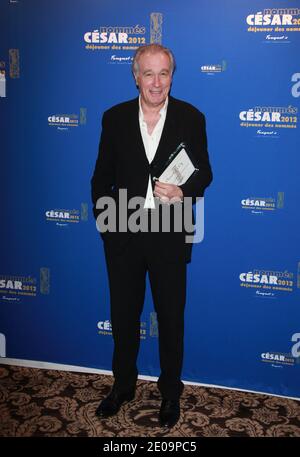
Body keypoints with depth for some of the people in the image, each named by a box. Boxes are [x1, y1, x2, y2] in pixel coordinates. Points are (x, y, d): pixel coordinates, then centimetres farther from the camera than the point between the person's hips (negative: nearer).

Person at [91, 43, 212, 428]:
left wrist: (182, 193, -19)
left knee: (171, 317, 12)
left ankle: (170, 391, 32)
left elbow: (203, 173, 1)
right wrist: (104, 219, -2)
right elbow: (102, 176, 6)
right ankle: (123, 385, 37)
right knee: (122, 314, 15)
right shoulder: (114, 118, 2)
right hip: (123, 234, 2)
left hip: (170, 235, -1)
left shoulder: (191, 118, -2)